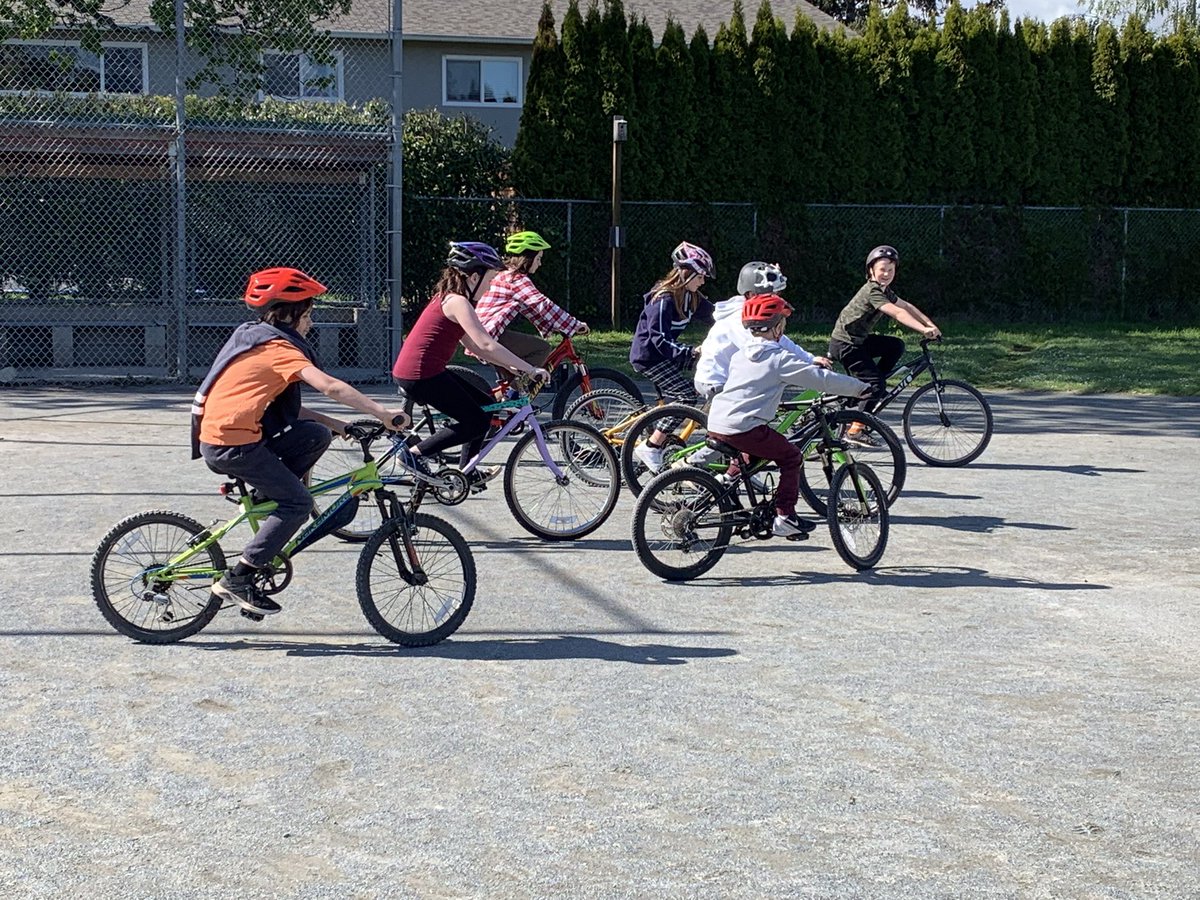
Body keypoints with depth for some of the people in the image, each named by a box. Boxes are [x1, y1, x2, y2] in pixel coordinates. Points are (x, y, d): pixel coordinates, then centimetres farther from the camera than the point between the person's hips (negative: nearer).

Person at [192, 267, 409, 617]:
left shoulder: (255, 338, 20)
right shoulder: (279, 347, -10)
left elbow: (286, 407, 21)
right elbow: (329, 386, -24)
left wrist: (337, 424, 15)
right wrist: (382, 413, -24)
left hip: (216, 435, 9)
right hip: (232, 445, -9)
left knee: (316, 435, 9)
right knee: (299, 502, -7)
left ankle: (264, 498, 11)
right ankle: (237, 580, -6)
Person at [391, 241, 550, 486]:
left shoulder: (448, 298, 16)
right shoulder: (458, 302, -15)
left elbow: (472, 345, 19)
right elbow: (486, 344, -24)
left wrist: (510, 367, 12)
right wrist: (529, 369, -20)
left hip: (413, 370, 10)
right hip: (421, 375, -10)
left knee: (485, 405, 16)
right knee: (477, 422, -4)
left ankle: (467, 473, 21)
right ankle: (414, 454, -3)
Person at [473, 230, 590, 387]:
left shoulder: (504, 276, 23)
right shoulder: (517, 280, -9)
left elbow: (534, 309, 24)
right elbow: (543, 305, -17)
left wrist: (555, 328, 19)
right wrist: (575, 325, -14)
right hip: (492, 335, -11)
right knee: (542, 348, -11)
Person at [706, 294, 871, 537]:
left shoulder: (740, 355, 17)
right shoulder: (780, 358, -5)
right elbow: (823, 379, -4)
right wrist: (860, 388, 6)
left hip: (715, 425, 8)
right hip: (744, 428, -8)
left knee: (745, 455, 34)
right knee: (791, 458, 7)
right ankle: (785, 516, 3)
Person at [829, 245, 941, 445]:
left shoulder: (885, 290, 10)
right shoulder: (872, 291, -21)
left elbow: (906, 306, 12)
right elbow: (898, 313, -31)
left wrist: (930, 324, 3)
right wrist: (924, 330, -37)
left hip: (859, 340, 9)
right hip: (844, 344, -9)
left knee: (896, 346, 5)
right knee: (876, 384, -13)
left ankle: (873, 387, 10)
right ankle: (855, 430, -12)